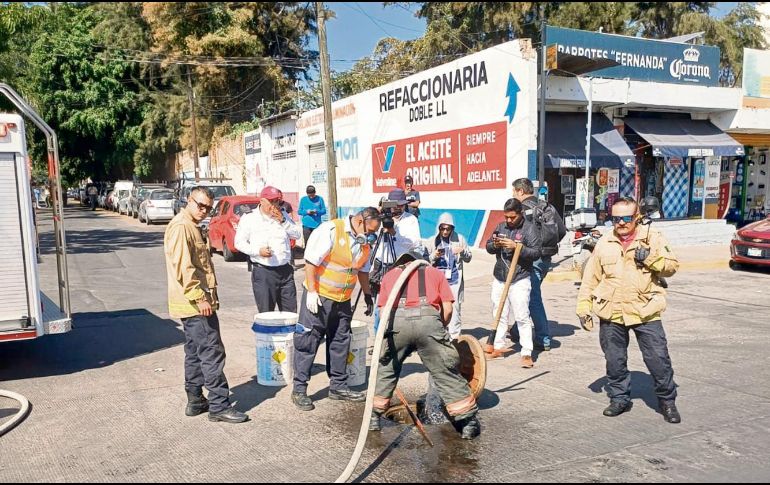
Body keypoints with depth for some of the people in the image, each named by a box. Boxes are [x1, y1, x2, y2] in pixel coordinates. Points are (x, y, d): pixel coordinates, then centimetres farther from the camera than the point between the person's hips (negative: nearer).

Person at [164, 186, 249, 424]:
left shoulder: (192, 227, 19)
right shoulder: (181, 226, -13)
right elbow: (183, 266, -23)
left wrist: (208, 296, 23)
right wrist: (199, 297, -24)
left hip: (196, 303, 11)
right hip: (195, 304, -11)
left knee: (195, 354, 15)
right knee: (212, 353, -8)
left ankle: (195, 401, 23)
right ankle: (219, 406, -3)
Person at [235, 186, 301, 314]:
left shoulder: (283, 216, 12)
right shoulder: (249, 218, 0)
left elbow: (297, 235, 8)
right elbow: (239, 242, -1)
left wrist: (283, 221, -6)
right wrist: (258, 251, -16)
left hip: (285, 270, 4)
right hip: (263, 271, -4)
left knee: (291, 313, 9)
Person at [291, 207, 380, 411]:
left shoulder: (364, 241, 6)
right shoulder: (331, 230, -17)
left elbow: (363, 269, 20)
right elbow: (311, 260, -19)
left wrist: (367, 294, 19)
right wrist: (311, 291, -20)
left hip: (343, 300, 7)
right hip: (319, 296, -7)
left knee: (340, 342, 13)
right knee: (307, 341, -2)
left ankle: (338, 386, 26)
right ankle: (299, 389, 5)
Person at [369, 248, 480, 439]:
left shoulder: (390, 274, 31)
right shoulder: (434, 272, 29)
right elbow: (448, 309, 17)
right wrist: (440, 329, 32)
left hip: (397, 320, 1)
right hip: (428, 319, -1)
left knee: (386, 370, 22)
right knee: (447, 373, 11)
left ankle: (374, 418, 29)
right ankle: (468, 422, 16)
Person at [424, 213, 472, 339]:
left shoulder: (459, 238, 7)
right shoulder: (432, 241, 6)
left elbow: (468, 258, 10)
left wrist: (462, 252, -11)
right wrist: (434, 256, -12)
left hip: (455, 280, 0)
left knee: (454, 307, -2)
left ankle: (454, 336, 4)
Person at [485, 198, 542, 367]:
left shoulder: (530, 228, -6)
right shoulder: (501, 226, 10)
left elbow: (536, 253, -13)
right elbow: (488, 247, 13)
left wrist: (516, 246, -24)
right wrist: (495, 244, -9)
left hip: (519, 281, -6)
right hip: (499, 279, 6)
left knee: (522, 317, -6)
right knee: (500, 315, 14)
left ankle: (527, 353, -1)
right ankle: (499, 347, 27)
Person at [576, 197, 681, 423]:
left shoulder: (653, 239, 2)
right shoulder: (604, 243, 6)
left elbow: (672, 266, -1)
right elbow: (590, 278, 9)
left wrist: (650, 258, -20)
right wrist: (584, 307, 5)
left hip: (645, 311, -2)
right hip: (611, 313, 2)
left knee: (658, 358, 0)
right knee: (615, 360, 11)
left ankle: (667, 400, 20)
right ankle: (619, 398, 28)